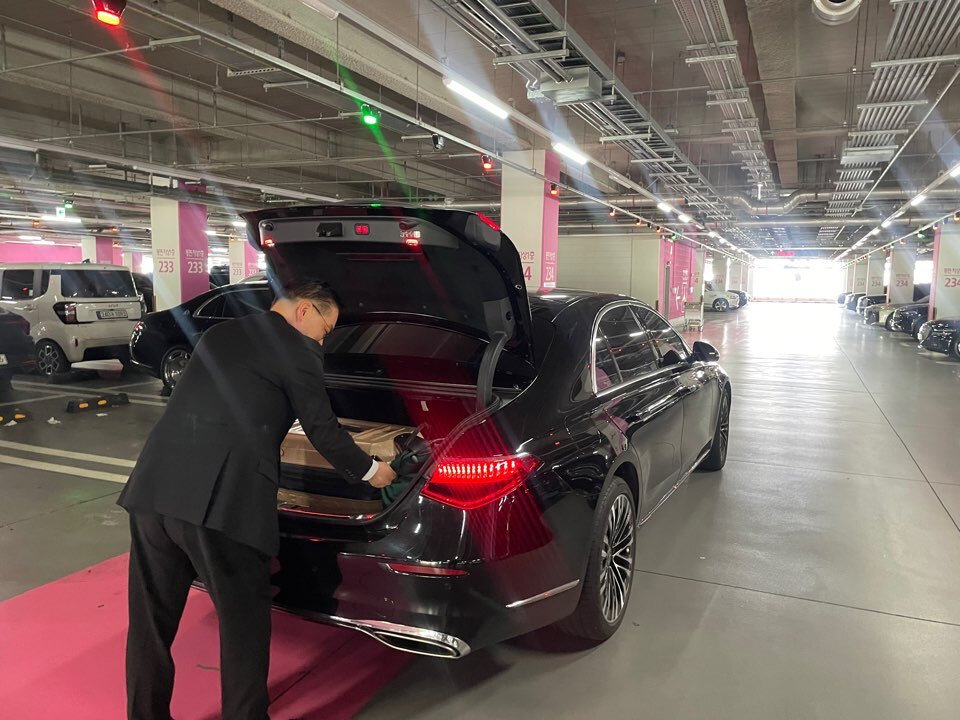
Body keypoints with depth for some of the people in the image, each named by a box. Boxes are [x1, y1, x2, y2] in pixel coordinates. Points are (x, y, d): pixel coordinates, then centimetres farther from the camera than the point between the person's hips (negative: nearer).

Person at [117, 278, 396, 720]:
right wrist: (368, 470, 21)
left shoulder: (218, 334, 21)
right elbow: (322, 429, 5)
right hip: (223, 502, -7)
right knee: (243, 624, 11)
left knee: (150, 622, 19)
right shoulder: (299, 349, 1)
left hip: (153, 488, 7)